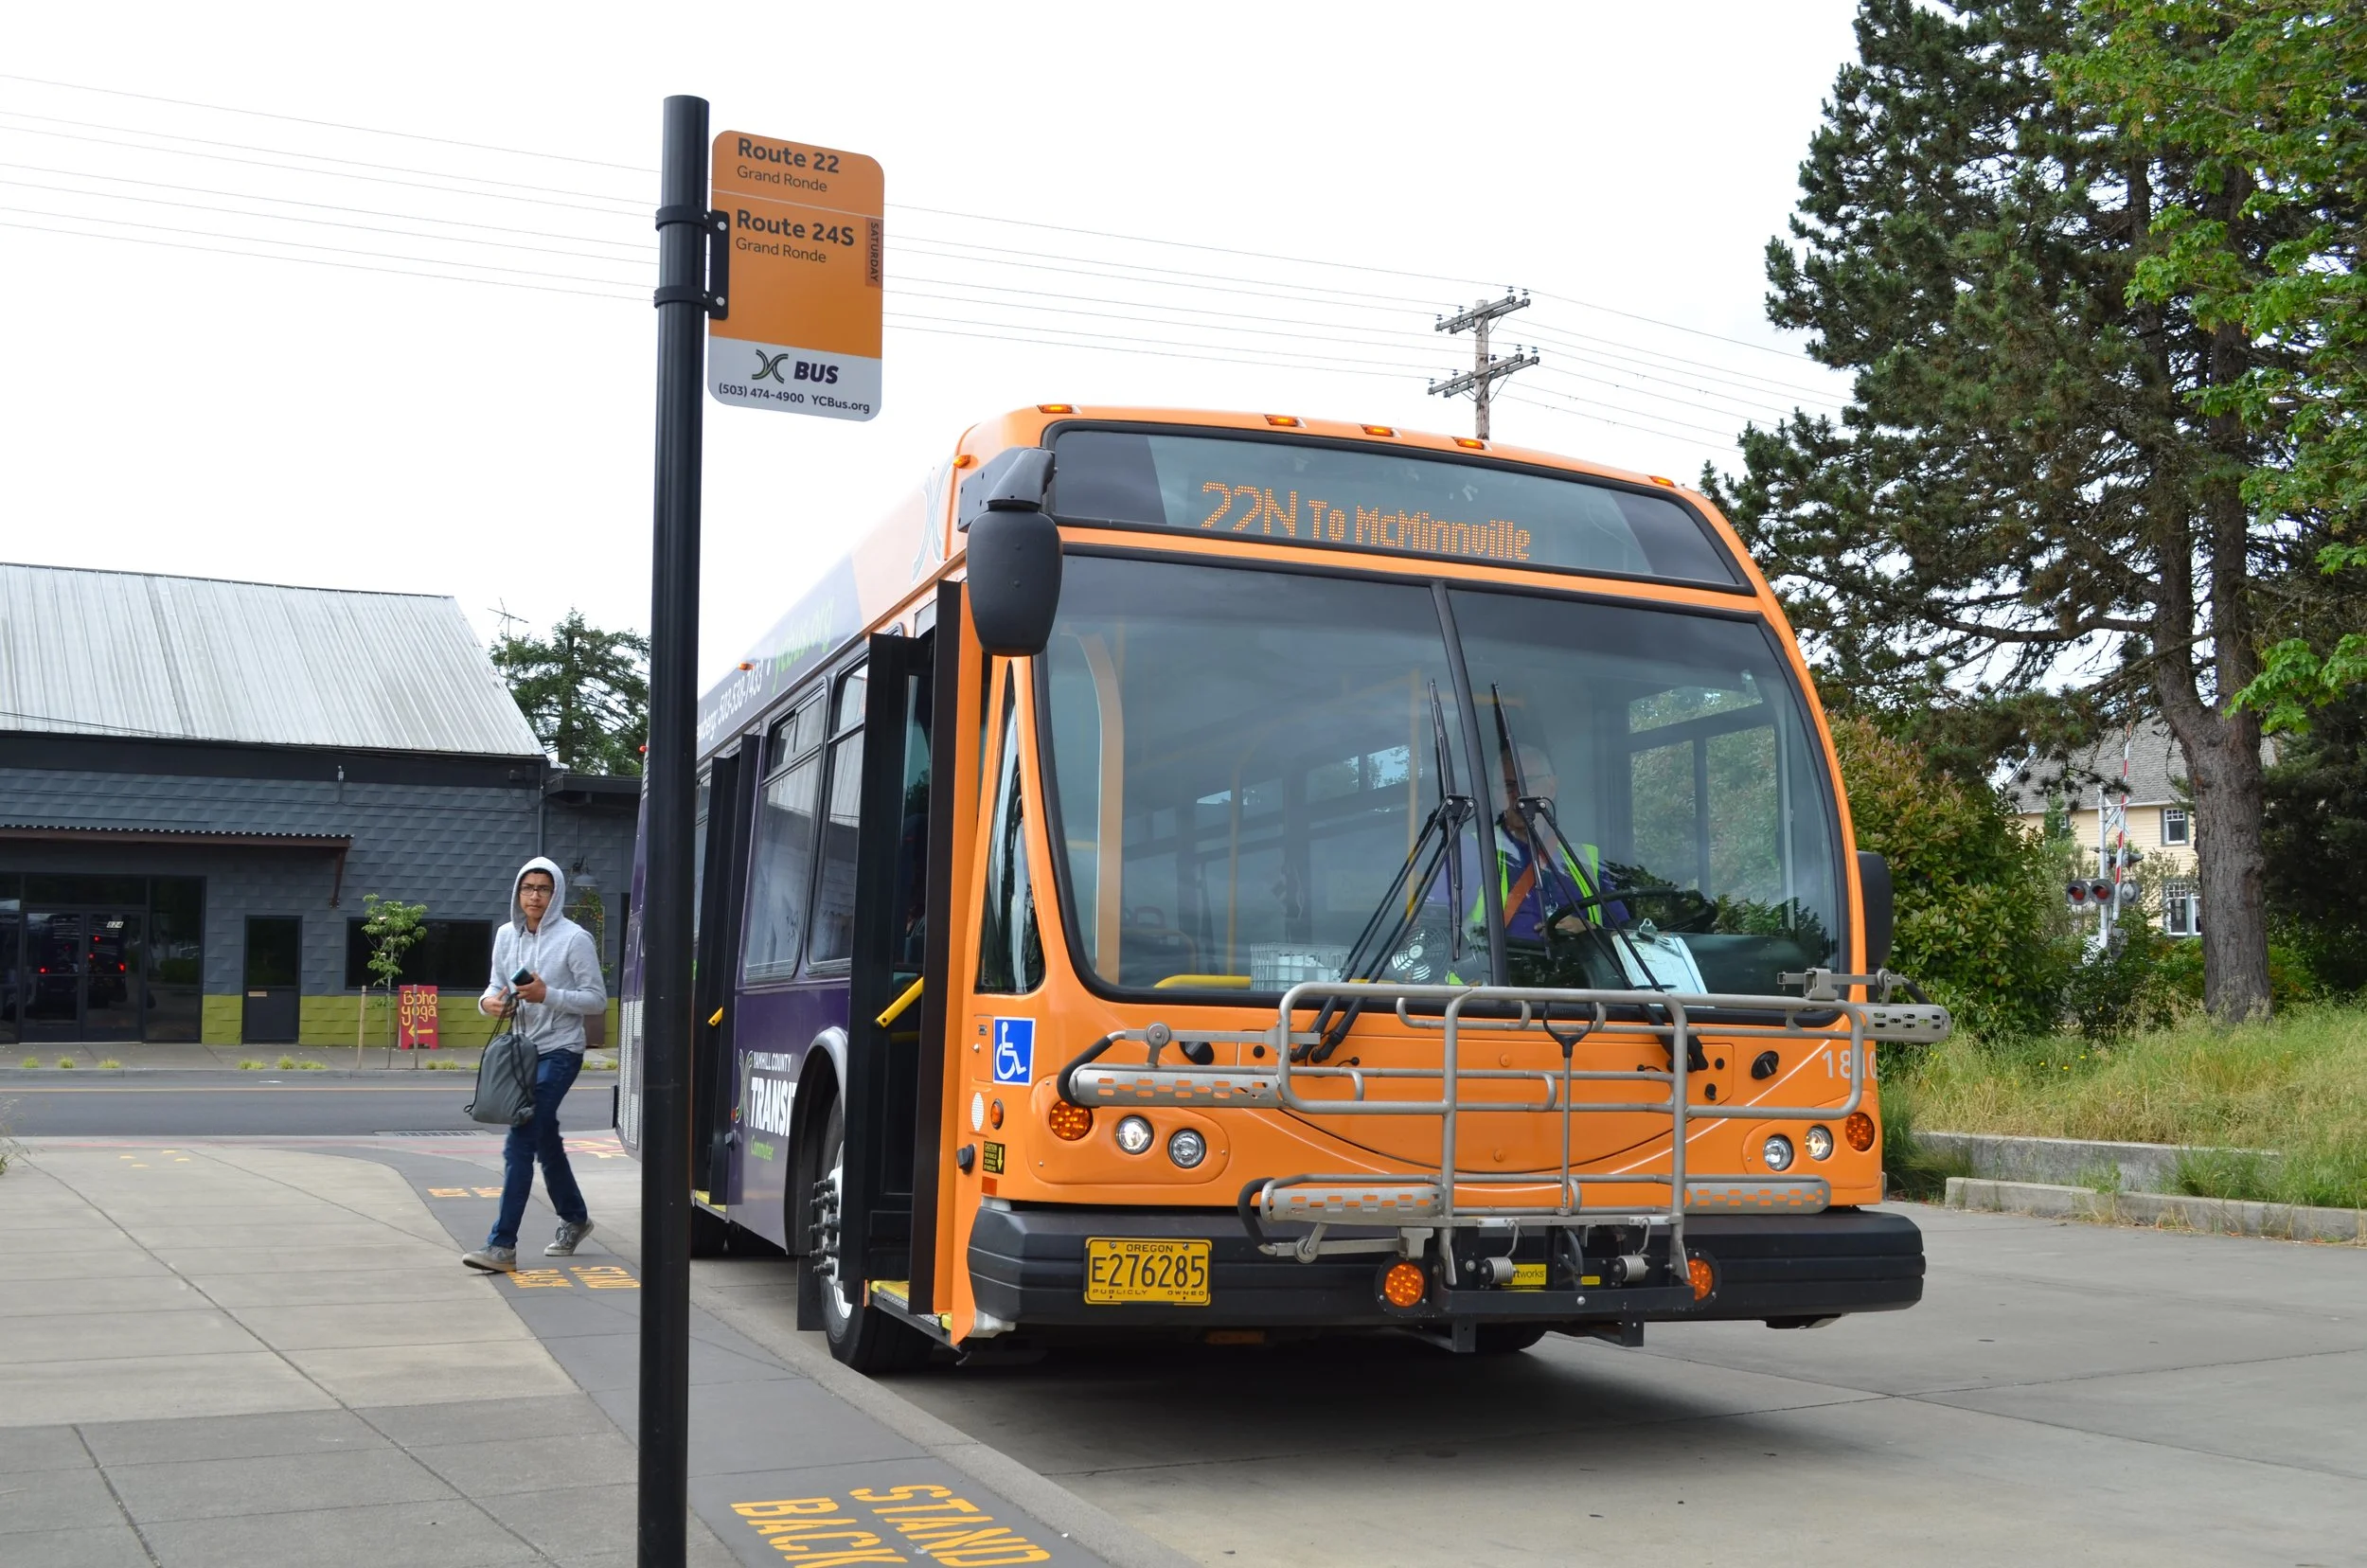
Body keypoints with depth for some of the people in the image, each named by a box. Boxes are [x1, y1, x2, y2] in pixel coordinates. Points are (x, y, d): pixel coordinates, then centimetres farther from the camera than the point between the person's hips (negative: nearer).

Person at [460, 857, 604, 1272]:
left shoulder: (574, 938, -10)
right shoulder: (507, 935, 7)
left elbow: (597, 1000, -8)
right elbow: (497, 985, 16)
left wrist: (547, 995, -20)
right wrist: (490, 1001, -7)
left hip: (559, 1051, -7)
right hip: (523, 1048, 7)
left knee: (520, 1143, -15)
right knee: (545, 1141, 19)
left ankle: (502, 1245, -15)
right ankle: (574, 1219, 39)